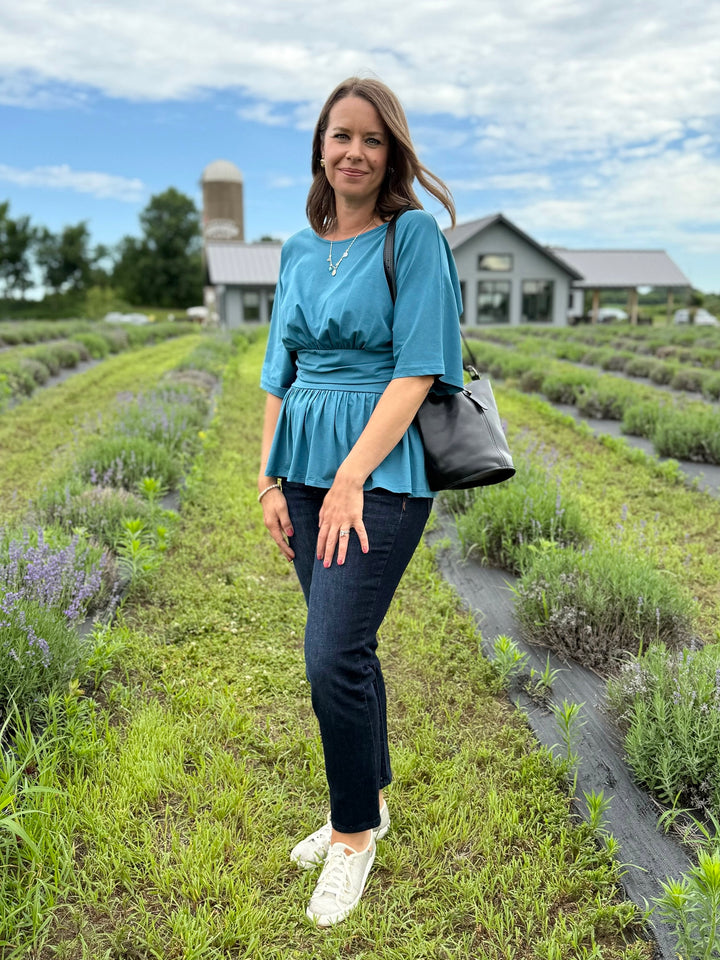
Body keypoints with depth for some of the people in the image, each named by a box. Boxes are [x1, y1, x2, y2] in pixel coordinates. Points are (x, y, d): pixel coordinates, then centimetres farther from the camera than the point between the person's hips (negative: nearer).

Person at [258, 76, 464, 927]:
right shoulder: (298, 250, 14)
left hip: (382, 471, -6)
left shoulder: (414, 235, -4)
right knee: (347, 646, 14)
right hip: (306, 465, 6)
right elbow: (280, 374, 15)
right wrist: (271, 479, 7)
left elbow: (418, 371, -12)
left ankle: (354, 832, 16)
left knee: (333, 656, -9)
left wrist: (350, 481, -17)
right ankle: (367, 804, 34)